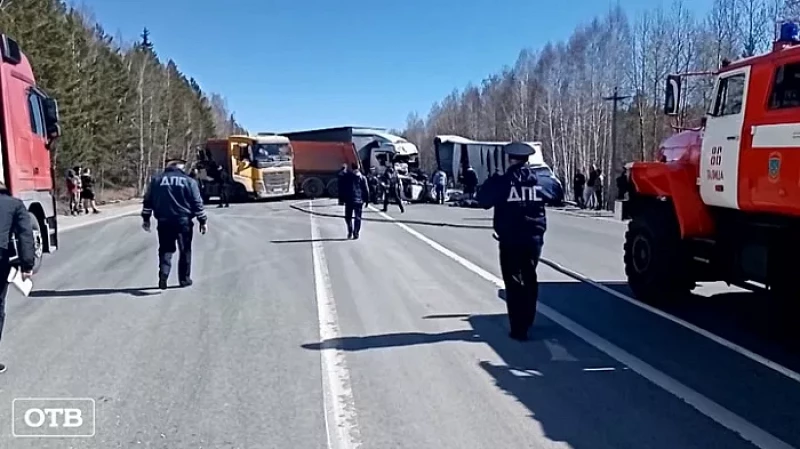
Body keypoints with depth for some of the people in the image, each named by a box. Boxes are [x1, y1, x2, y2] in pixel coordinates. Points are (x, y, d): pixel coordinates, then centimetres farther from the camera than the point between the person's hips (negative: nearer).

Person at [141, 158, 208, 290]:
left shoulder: (156, 180, 8)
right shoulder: (189, 181, 1)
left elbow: (148, 200, 9)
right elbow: (197, 203, -1)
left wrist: (146, 219, 16)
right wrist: (203, 221, 4)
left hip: (164, 221, 1)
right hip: (184, 221, -1)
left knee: (165, 250, 8)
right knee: (185, 251, 12)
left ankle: (163, 274, -14)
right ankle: (184, 279, 16)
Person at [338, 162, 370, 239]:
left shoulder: (345, 177, 3)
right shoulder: (362, 178, 1)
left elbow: (341, 189, 4)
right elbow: (366, 190, -1)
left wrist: (341, 199, 9)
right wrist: (367, 200, 5)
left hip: (348, 200, 0)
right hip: (359, 200, 0)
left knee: (348, 217, 13)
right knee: (357, 217, 5)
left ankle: (350, 232, 1)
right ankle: (356, 234, 0)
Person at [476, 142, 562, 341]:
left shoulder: (501, 182, -12)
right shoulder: (540, 182, 1)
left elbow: (483, 200, -8)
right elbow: (557, 190, 18)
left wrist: (491, 182, 7)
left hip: (510, 240, -4)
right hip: (534, 238, 4)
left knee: (514, 283, 1)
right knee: (530, 279, 19)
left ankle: (518, 328, -2)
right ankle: (526, 322, 31)